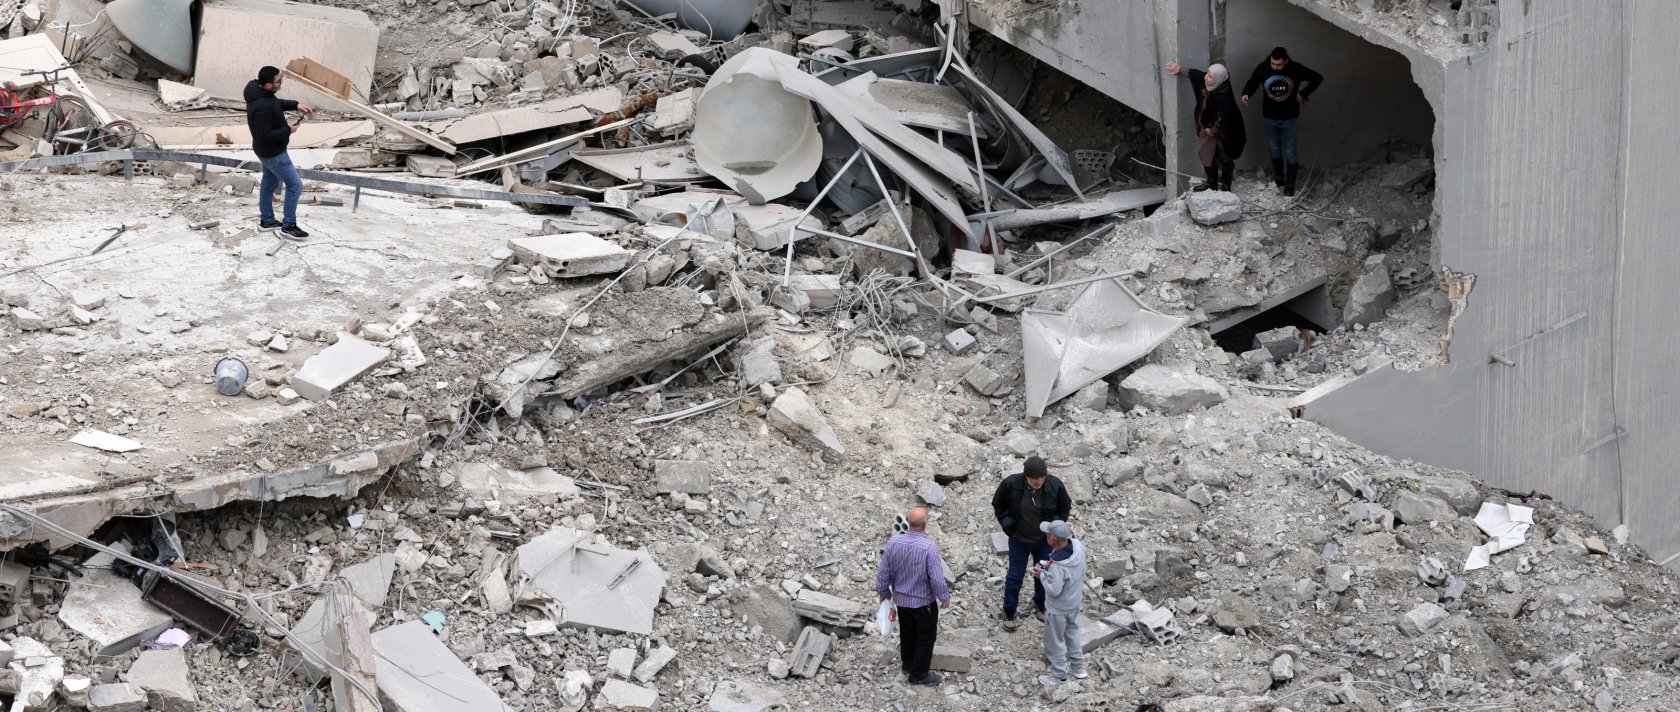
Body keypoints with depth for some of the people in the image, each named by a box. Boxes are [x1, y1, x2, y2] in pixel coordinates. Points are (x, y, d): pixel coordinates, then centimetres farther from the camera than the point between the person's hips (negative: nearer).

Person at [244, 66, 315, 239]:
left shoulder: (257, 88, -6)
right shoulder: (262, 107, -37)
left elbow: (277, 103, 13)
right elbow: (265, 135, -32)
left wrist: (295, 105, 0)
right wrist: (288, 130, -21)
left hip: (267, 149, 10)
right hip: (273, 152, -10)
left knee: (270, 183, 25)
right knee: (295, 185, 1)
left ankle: (267, 220, 40)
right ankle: (289, 226, 12)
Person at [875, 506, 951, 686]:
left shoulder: (893, 542, -16)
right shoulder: (929, 548, -30)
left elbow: (883, 572, -5)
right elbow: (937, 578, -23)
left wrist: (884, 591, 14)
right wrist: (944, 597, -4)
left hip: (901, 599, 5)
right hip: (924, 602, -5)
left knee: (907, 633, 26)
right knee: (926, 637, 16)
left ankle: (907, 665, 45)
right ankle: (919, 675, 27)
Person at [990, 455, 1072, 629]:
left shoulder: (1055, 486, -23)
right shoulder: (1010, 484, -26)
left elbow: (1065, 507, -1)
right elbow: (998, 505, -5)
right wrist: (1007, 526, -8)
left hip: (1044, 540, 2)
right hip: (1019, 540, -1)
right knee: (1015, 576, 9)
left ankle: (1041, 601, 46)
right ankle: (1009, 612, 28)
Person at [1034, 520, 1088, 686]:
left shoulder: (1057, 564, -40)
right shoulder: (1078, 545, -17)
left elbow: (1053, 590, -30)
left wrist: (1043, 574, -15)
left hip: (1058, 608, -8)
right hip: (1075, 601, 8)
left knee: (1054, 641, 16)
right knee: (1073, 632, 30)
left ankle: (1059, 675, 34)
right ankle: (1078, 666, 47)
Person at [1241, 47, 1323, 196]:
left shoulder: (1296, 69, -18)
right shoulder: (1262, 68, -15)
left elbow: (1318, 78, -5)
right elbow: (1252, 83, 3)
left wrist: (1303, 94, -10)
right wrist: (1246, 94, -18)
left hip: (1290, 118, -2)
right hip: (1270, 118, 2)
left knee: (1290, 152, 4)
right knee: (1275, 150, 16)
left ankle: (1290, 184, 15)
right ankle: (1278, 179, 34)